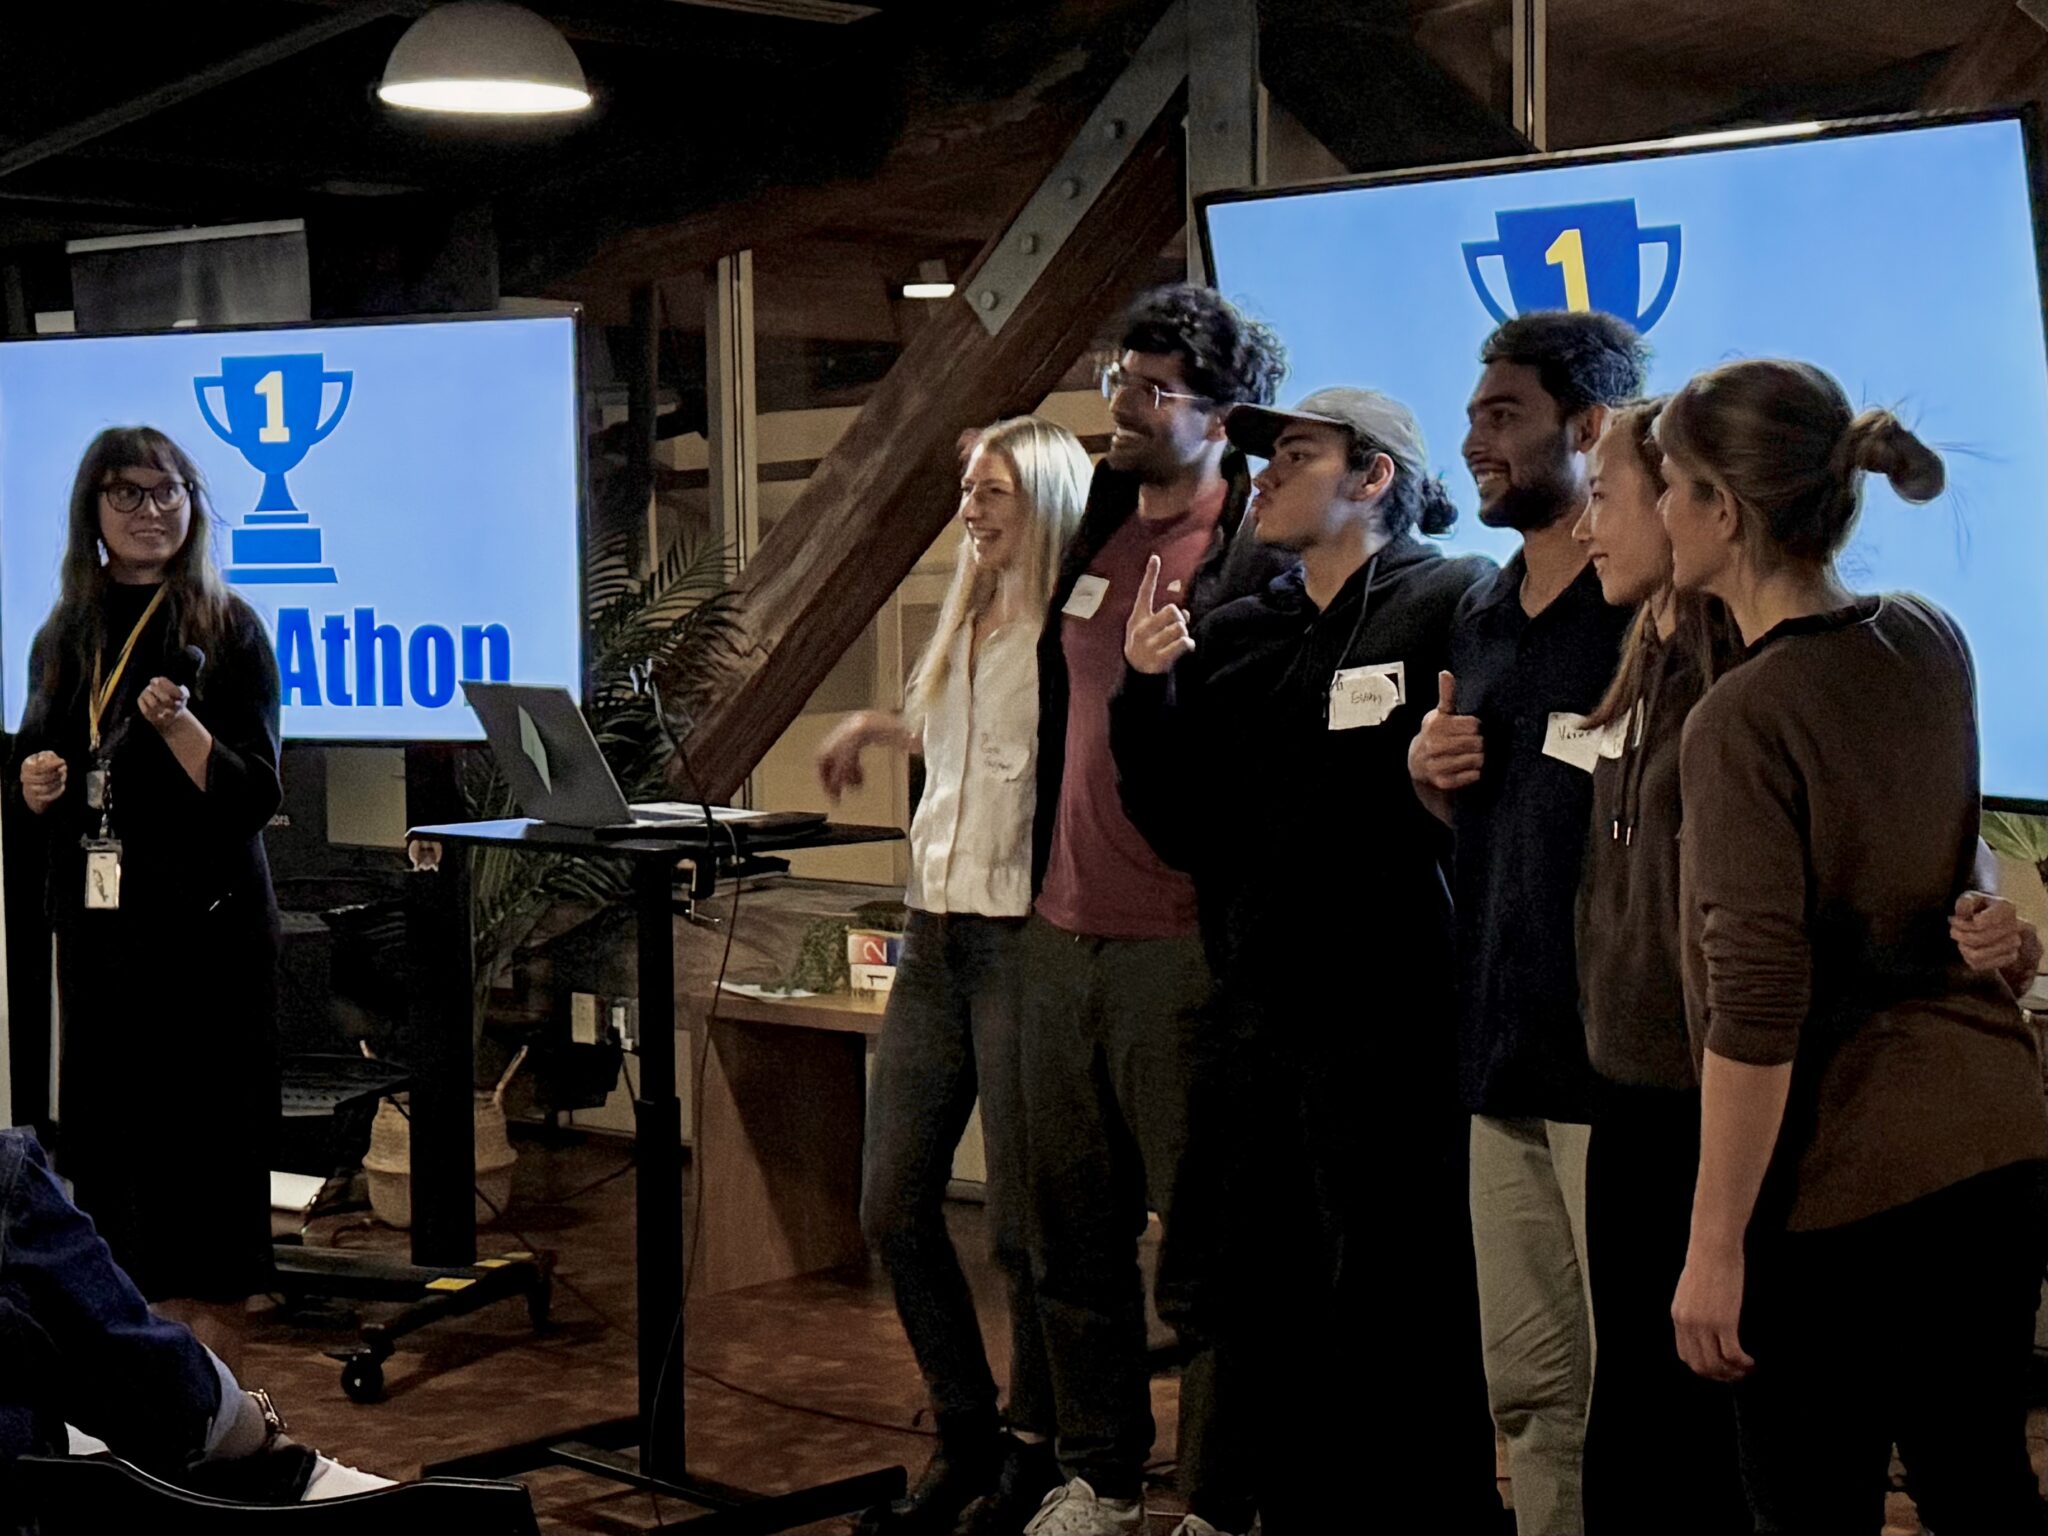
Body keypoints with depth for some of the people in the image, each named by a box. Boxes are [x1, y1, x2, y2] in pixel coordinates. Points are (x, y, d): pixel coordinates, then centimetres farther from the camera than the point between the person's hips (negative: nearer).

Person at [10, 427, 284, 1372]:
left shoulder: (226, 630, -4)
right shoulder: (65, 636, 11)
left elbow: (256, 794, -8)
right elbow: (39, 759, 20)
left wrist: (177, 724, -23)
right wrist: (36, 781, -3)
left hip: (206, 921, -5)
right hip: (97, 915, 5)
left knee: (202, 1126, -3)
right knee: (102, 1119, 7)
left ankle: (209, 1335, 5)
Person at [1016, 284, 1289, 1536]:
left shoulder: (1262, 563, -8)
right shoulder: (1095, 542, 15)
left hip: (1182, 949, -7)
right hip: (1064, 935, 8)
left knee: (1203, 1248, 2)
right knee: (1074, 1232, 14)